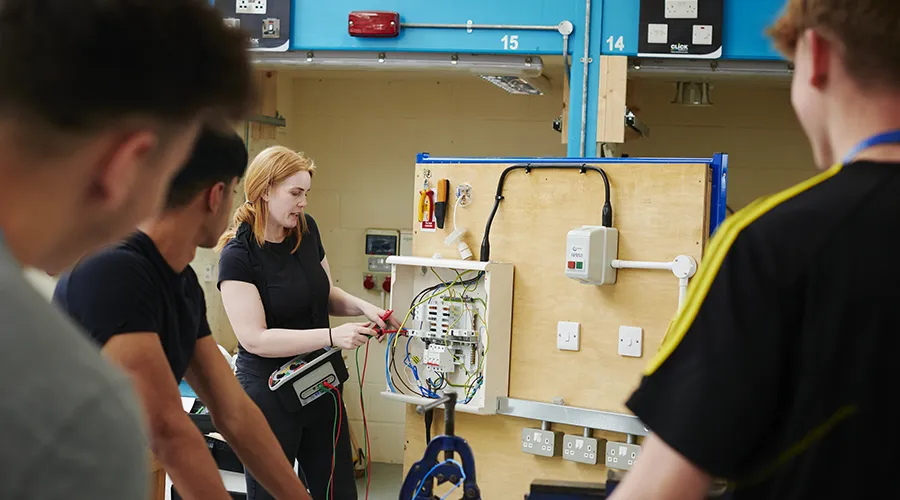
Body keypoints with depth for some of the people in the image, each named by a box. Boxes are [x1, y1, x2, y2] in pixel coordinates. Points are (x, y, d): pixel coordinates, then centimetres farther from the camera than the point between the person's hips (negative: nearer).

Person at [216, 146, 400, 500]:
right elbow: (255, 338, -22)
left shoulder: (306, 230, 2)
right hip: (269, 393, -6)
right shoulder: (238, 255, -17)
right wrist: (332, 336, -28)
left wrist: (361, 306, -6)